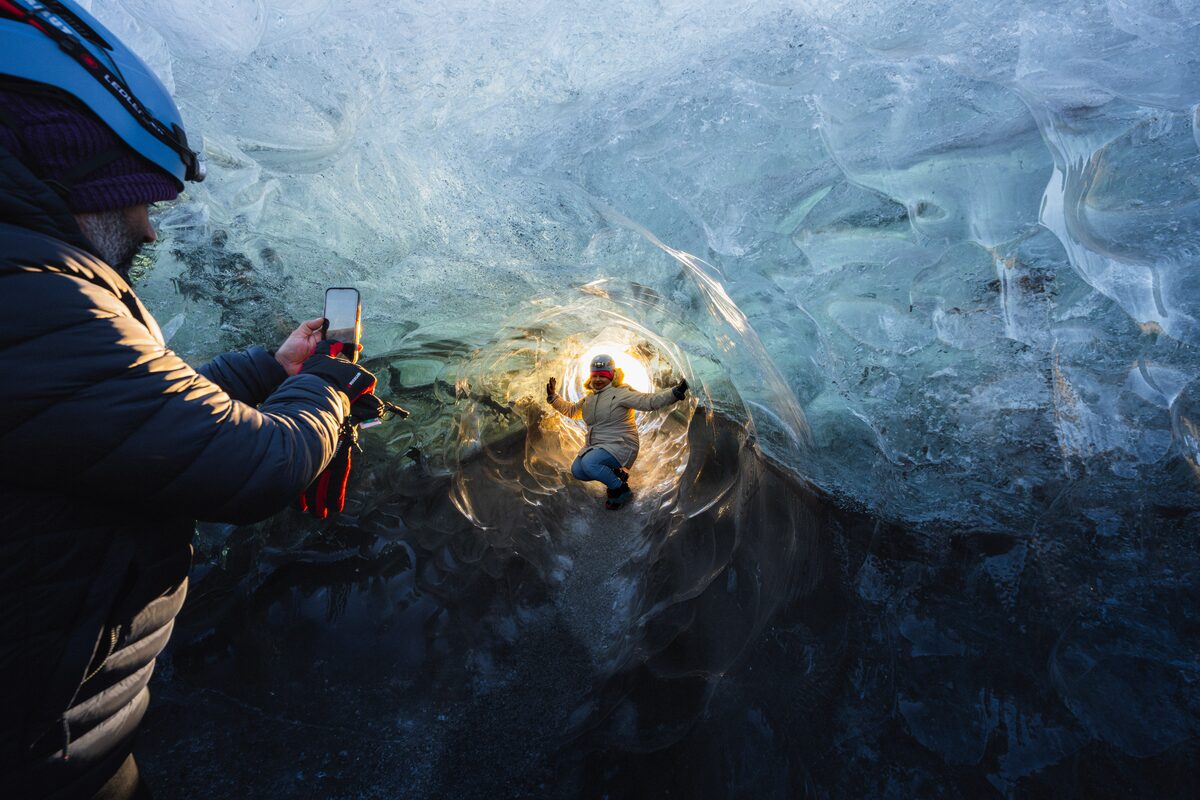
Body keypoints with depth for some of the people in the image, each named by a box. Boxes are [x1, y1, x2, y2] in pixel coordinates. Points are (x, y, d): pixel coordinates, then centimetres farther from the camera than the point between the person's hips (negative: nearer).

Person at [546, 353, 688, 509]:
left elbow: (649, 401, -23)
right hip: (596, 445, 8)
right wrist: (553, 397, 18)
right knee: (577, 471, -7)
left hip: (621, 446, -8)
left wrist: (675, 393, -37)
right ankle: (615, 474, 12)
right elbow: (571, 411, 27)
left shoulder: (621, 392, -12)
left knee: (589, 463, -30)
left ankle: (622, 491, -11)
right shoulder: (589, 397, 12)